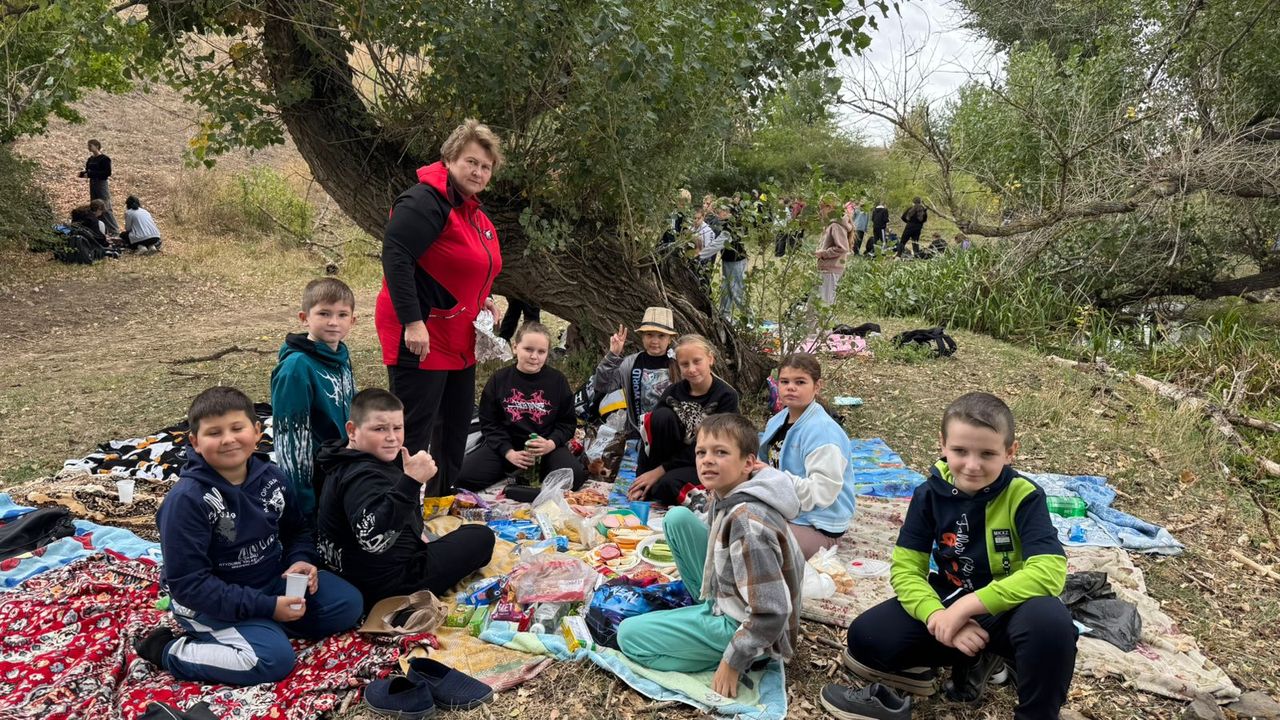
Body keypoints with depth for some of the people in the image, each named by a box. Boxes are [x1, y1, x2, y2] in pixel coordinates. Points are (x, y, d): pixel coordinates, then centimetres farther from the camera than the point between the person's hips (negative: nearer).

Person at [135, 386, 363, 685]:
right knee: (274, 658, -25)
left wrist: (301, 560, -11)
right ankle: (166, 650, -6)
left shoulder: (271, 476, -5)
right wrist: (265, 607, -25)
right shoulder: (186, 499, -23)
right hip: (213, 602, -6)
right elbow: (187, 583, -23)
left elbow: (298, 528, 13)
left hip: (272, 579, 6)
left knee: (348, 603, -5)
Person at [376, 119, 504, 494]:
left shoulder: (473, 212, 14)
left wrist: (481, 300, 10)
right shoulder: (426, 200, -16)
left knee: (456, 425, 18)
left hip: (459, 342, 10)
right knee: (414, 432, -5)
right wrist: (413, 321, -30)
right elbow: (395, 254, -27)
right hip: (420, 337, -10)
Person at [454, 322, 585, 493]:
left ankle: (538, 470, 5)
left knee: (574, 477, -28)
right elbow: (489, 423, 0)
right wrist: (508, 452, -14)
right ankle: (513, 471, 7)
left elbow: (567, 421, 3)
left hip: (546, 445, 0)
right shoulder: (498, 380, -1)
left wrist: (551, 443, -18)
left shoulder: (558, 380, -2)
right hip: (505, 445, 1)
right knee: (464, 476, -20)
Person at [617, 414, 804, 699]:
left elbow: (770, 613, -31)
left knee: (629, 635, -6)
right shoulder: (727, 494, -5)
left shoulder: (747, 522, -33)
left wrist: (731, 663, -21)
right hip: (725, 596, 9)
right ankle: (704, 602, 12)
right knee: (677, 518, 3)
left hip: (743, 626, -9)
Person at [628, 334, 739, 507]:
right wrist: (641, 478, -19)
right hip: (674, 458, 4)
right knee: (662, 416, -24)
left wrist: (659, 471, -17)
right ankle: (646, 483, -15)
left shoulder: (726, 396, -11)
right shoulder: (673, 392, -1)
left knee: (668, 484, -37)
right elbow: (650, 435, -7)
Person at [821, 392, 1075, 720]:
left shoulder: (1023, 496, -17)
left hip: (1006, 609, -3)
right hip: (947, 604, 3)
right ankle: (973, 660, 1)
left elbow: (1050, 571, -29)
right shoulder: (930, 494, -8)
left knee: (1049, 620, -38)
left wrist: (968, 606, -31)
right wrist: (936, 615, -29)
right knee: (865, 638, -18)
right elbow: (905, 569, -8)